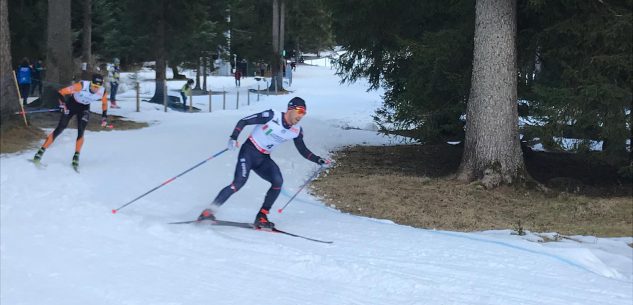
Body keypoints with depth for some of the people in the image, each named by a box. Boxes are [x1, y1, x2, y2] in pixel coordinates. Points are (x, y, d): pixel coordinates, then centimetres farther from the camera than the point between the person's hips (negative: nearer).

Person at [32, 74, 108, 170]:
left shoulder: (102, 92, -24)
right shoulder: (82, 86, -35)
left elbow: (104, 103, 1)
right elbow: (61, 92, -28)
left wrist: (104, 117, -2)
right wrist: (62, 104, -38)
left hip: (84, 108, 3)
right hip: (72, 104, -2)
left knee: (81, 132, -14)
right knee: (59, 129, -8)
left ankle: (76, 156, -1)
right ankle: (41, 151, -2)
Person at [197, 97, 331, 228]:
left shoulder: (296, 130, 0)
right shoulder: (272, 116, -17)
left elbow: (303, 151, 12)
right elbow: (243, 121, -14)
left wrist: (319, 160, -1)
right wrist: (233, 137, -27)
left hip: (263, 159, 6)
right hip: (249, 152, -6)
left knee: (278, 181, -18)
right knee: (239, 183, -23)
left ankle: (261, 217, -7)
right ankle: (209, 211, -16)